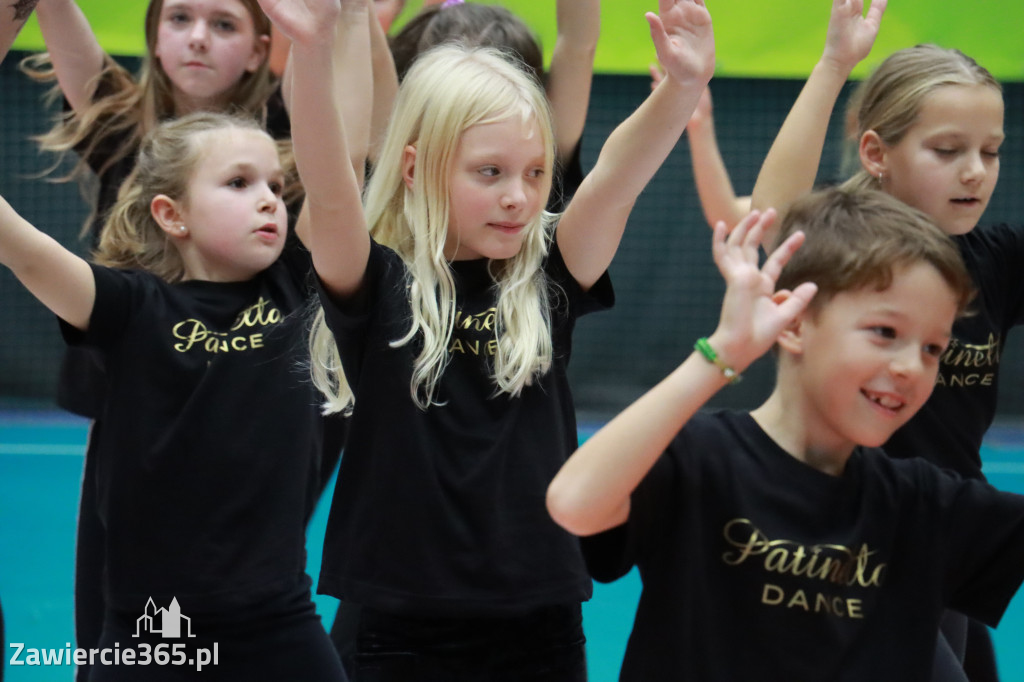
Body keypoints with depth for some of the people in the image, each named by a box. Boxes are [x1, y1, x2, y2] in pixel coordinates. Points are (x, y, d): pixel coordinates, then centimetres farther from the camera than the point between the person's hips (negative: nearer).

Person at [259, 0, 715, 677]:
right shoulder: (377, 288, -3)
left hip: (541, 624, 2)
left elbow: (617, 176, -11)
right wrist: (311, 55, -36)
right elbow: (330, 194, -20)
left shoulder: (548, 284, 3)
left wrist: (683, 86, -29)